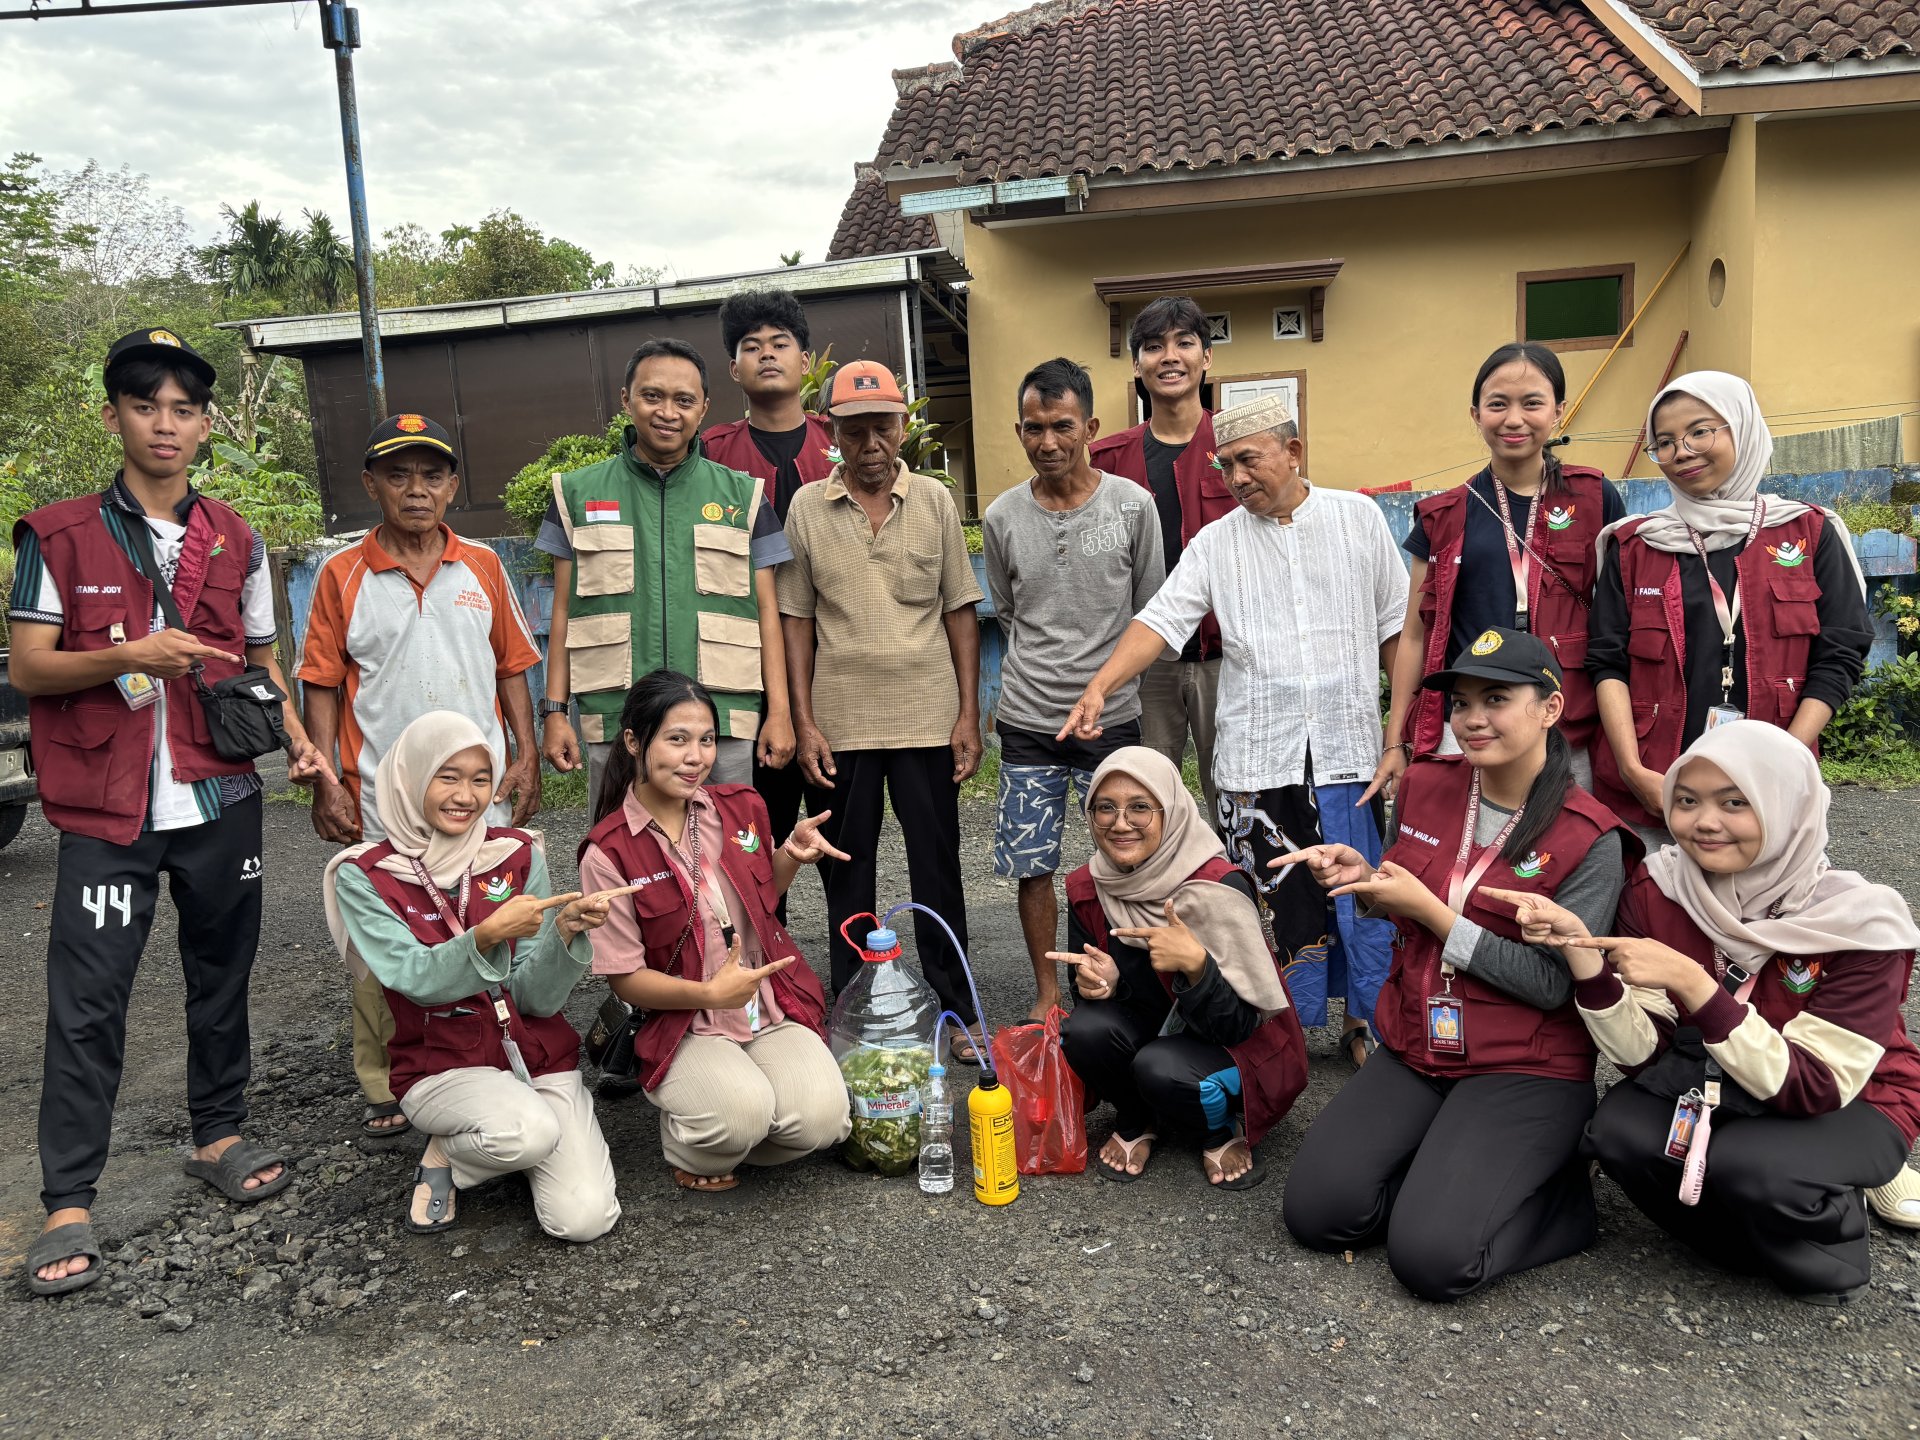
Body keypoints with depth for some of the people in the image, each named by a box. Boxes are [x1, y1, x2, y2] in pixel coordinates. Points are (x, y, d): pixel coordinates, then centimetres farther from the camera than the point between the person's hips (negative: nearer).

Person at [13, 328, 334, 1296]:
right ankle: (69, 1202, 7)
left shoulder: (236, 541, 9)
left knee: (221, 974, 13)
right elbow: (28, 669, -2)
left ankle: (218, 1134, 31)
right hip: (108, 810, -3)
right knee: (87, 1001, -2)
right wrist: (128, 656, -19)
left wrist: (297, 738, -1)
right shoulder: (60, 536, -1)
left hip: (220, 799, 3)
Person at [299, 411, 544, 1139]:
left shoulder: (482, 566, 6)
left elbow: (511, 665, 10)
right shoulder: (342, 574, -1)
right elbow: (322, 685, 1)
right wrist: (325, 783, -5)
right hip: (382, 799, -2)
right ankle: (384, 1089, 19)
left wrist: (526, 756, 4)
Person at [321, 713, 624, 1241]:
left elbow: (538, 999, -6)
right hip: (441, 1064, -2)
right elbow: (416, 980, -18)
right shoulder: (363, 876, -6)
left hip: (539, 1056, 3)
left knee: (584, 1218, -16)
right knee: (530, 1128, -35)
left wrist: (565, 934, -26)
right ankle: (444, 1155, 0)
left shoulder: (518, 855, -2)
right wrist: (486, 936, -36)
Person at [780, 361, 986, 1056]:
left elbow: (959, 611, 5)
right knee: (845, 874, 9)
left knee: (937, 868, 6)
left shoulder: (934, 500, 3)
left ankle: (955, 1011, 19)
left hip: (926, 716, 0)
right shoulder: (807, 508, 2)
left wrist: (969, 713, 0)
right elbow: (796, 618, 4)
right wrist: (803, 721, -2)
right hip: (839, 721, 0)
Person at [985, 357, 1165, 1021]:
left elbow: (1150, 611, 7)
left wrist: (1104, 674, 10)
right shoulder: (1002, 517, 1)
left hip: (1112, 715, -1)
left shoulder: (1133, 506, -3)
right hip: (1028, 721, 1)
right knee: (1031, 865, 7)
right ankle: (1047, 991, 24)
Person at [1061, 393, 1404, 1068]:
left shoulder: (1357, 517, 6)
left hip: (1348, 748, 0)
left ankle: (1363, 1023, 25)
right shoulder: (1216, 542, 7)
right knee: (1272, 899, 5)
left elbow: (1395, 625, 9)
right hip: (1255, 754, 0)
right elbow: (1161, 619, -4)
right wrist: (1098, 686, -19)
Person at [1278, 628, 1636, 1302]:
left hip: (1525, 1072, -5)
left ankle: (1559, 1195, 7)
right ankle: (1448, 1174, 12)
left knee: (1431, 1258, -20)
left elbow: (1552, 984, -16)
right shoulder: (1425, 786, 2)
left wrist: (1429, 910, -18)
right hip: (1413, 1052, 5)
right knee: (1316, 1211, -11)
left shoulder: (1590, 838, -12)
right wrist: (1363, 877, -6)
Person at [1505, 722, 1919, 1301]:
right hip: (1714, 1087, 4)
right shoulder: (1655, 892, -14)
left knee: (1745, 1164, -34)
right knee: (1620, 1130, -26)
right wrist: (1580, 951, -33)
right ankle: (1764, 1238, 4)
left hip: (1852, 1107, -3)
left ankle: (1833, 1245, 3)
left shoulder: (1859, 922, -24)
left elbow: (1813, 1088, -28)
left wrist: (1690, 982, -39)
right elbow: (1643, 1054, -16)